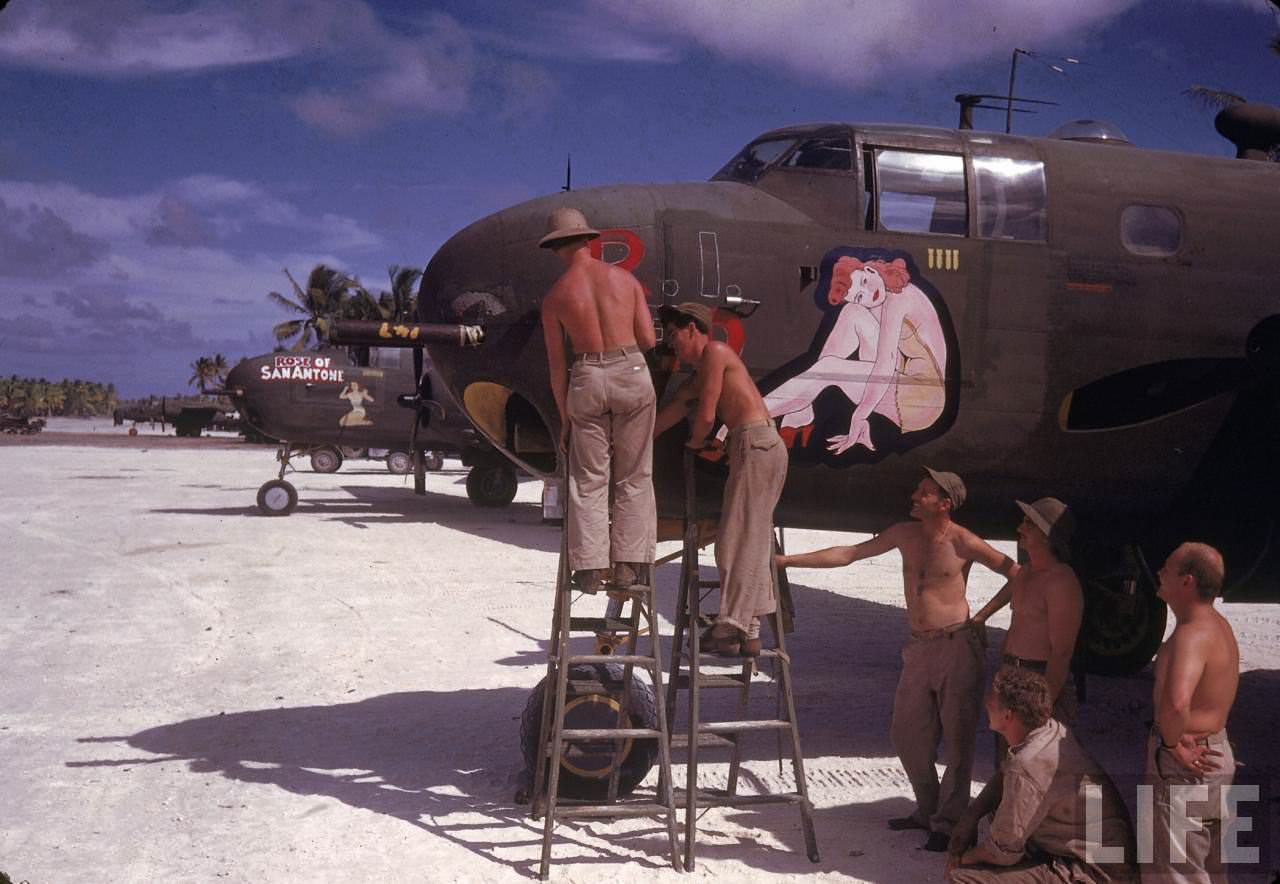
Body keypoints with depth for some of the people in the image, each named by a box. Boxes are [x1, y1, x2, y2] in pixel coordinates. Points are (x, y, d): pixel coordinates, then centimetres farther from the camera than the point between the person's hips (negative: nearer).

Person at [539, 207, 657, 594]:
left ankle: (589, 568, 5)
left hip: (586, 381, 0)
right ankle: (626, 564, 8)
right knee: (633, 477, 10)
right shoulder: (625, 279, 3)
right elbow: (649, 339, 2)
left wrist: (564, 418, 10)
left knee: (588, 481, 9)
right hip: (632, 374, 0)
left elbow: (556, 365, 2)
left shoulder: (554, 296, 1)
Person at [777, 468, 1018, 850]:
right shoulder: (905, 534, 8)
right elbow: (849, 553, 11)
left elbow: (1013, 571, -4)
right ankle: (928, 811, 25)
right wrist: (788, 560, 9)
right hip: (918, 648, 6)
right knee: (908, 737, 10)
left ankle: (949, 821, 8)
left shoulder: (963, 542, -8)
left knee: (957, 738, -2)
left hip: (957, 644, -6)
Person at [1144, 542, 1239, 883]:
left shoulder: (1192, 634, -27)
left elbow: (1175, 702, -44)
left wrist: (1172, 742, -26)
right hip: (1212, 752, 10)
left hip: (1185, 763, -10)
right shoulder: (1218, 625, 6)